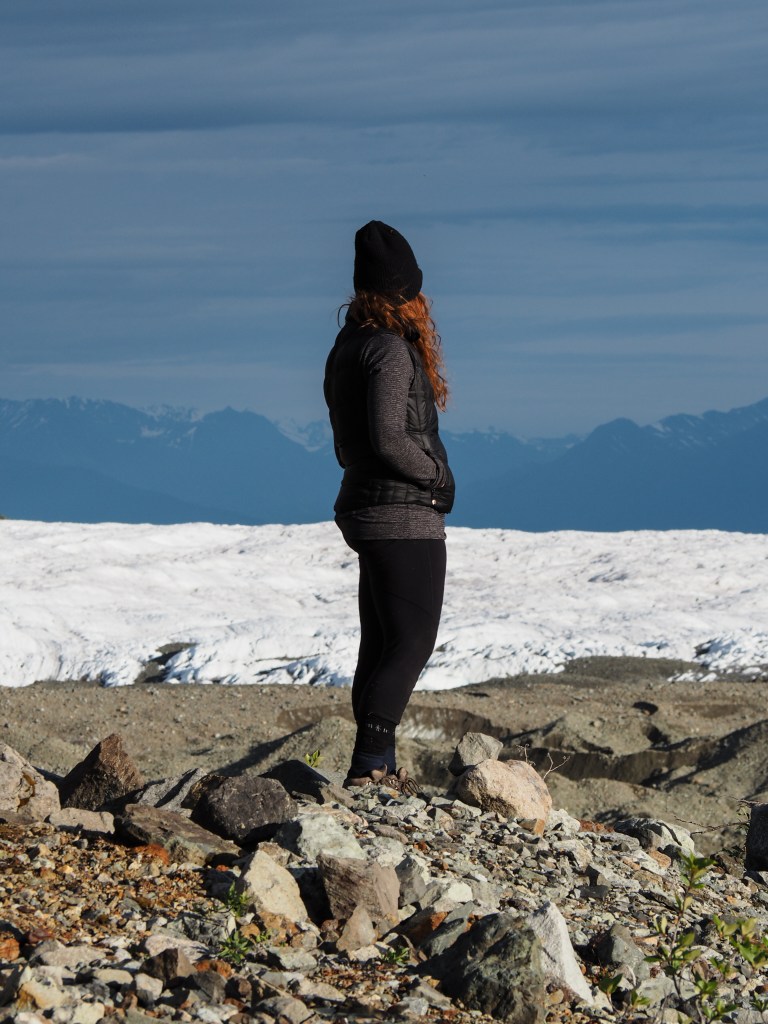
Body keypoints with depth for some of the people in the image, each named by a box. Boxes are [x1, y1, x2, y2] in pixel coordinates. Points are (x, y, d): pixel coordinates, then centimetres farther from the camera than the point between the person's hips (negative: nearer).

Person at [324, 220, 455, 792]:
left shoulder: (348, 347, 12)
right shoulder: (392, 349, -15)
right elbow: (389, 439, -23)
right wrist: (439, 475, -8)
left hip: (363, 507, 9)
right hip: (406, 515, -9)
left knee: (380, 643, 13)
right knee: (412, 642, -7)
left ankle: (376, 768, 16)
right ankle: (370, 765, -13)